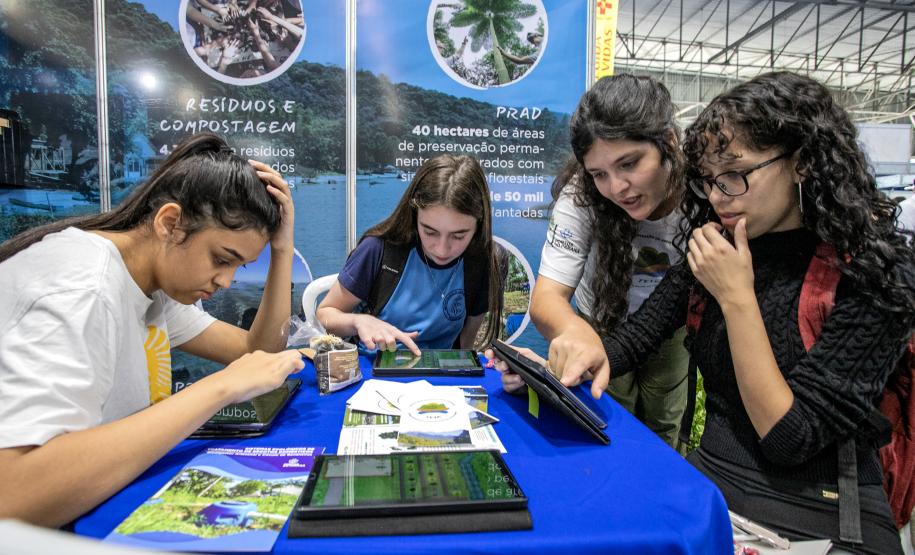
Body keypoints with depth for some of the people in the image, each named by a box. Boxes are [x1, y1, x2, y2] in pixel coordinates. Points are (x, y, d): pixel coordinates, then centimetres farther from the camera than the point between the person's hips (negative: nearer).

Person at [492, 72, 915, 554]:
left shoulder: (875, 273, -14)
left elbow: (790, 440, -17)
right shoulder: (716, 252, 2)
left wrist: (737, 298, -20)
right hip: (711, 482, 5)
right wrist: (561, 369, -19)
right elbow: (636, 335, -1)